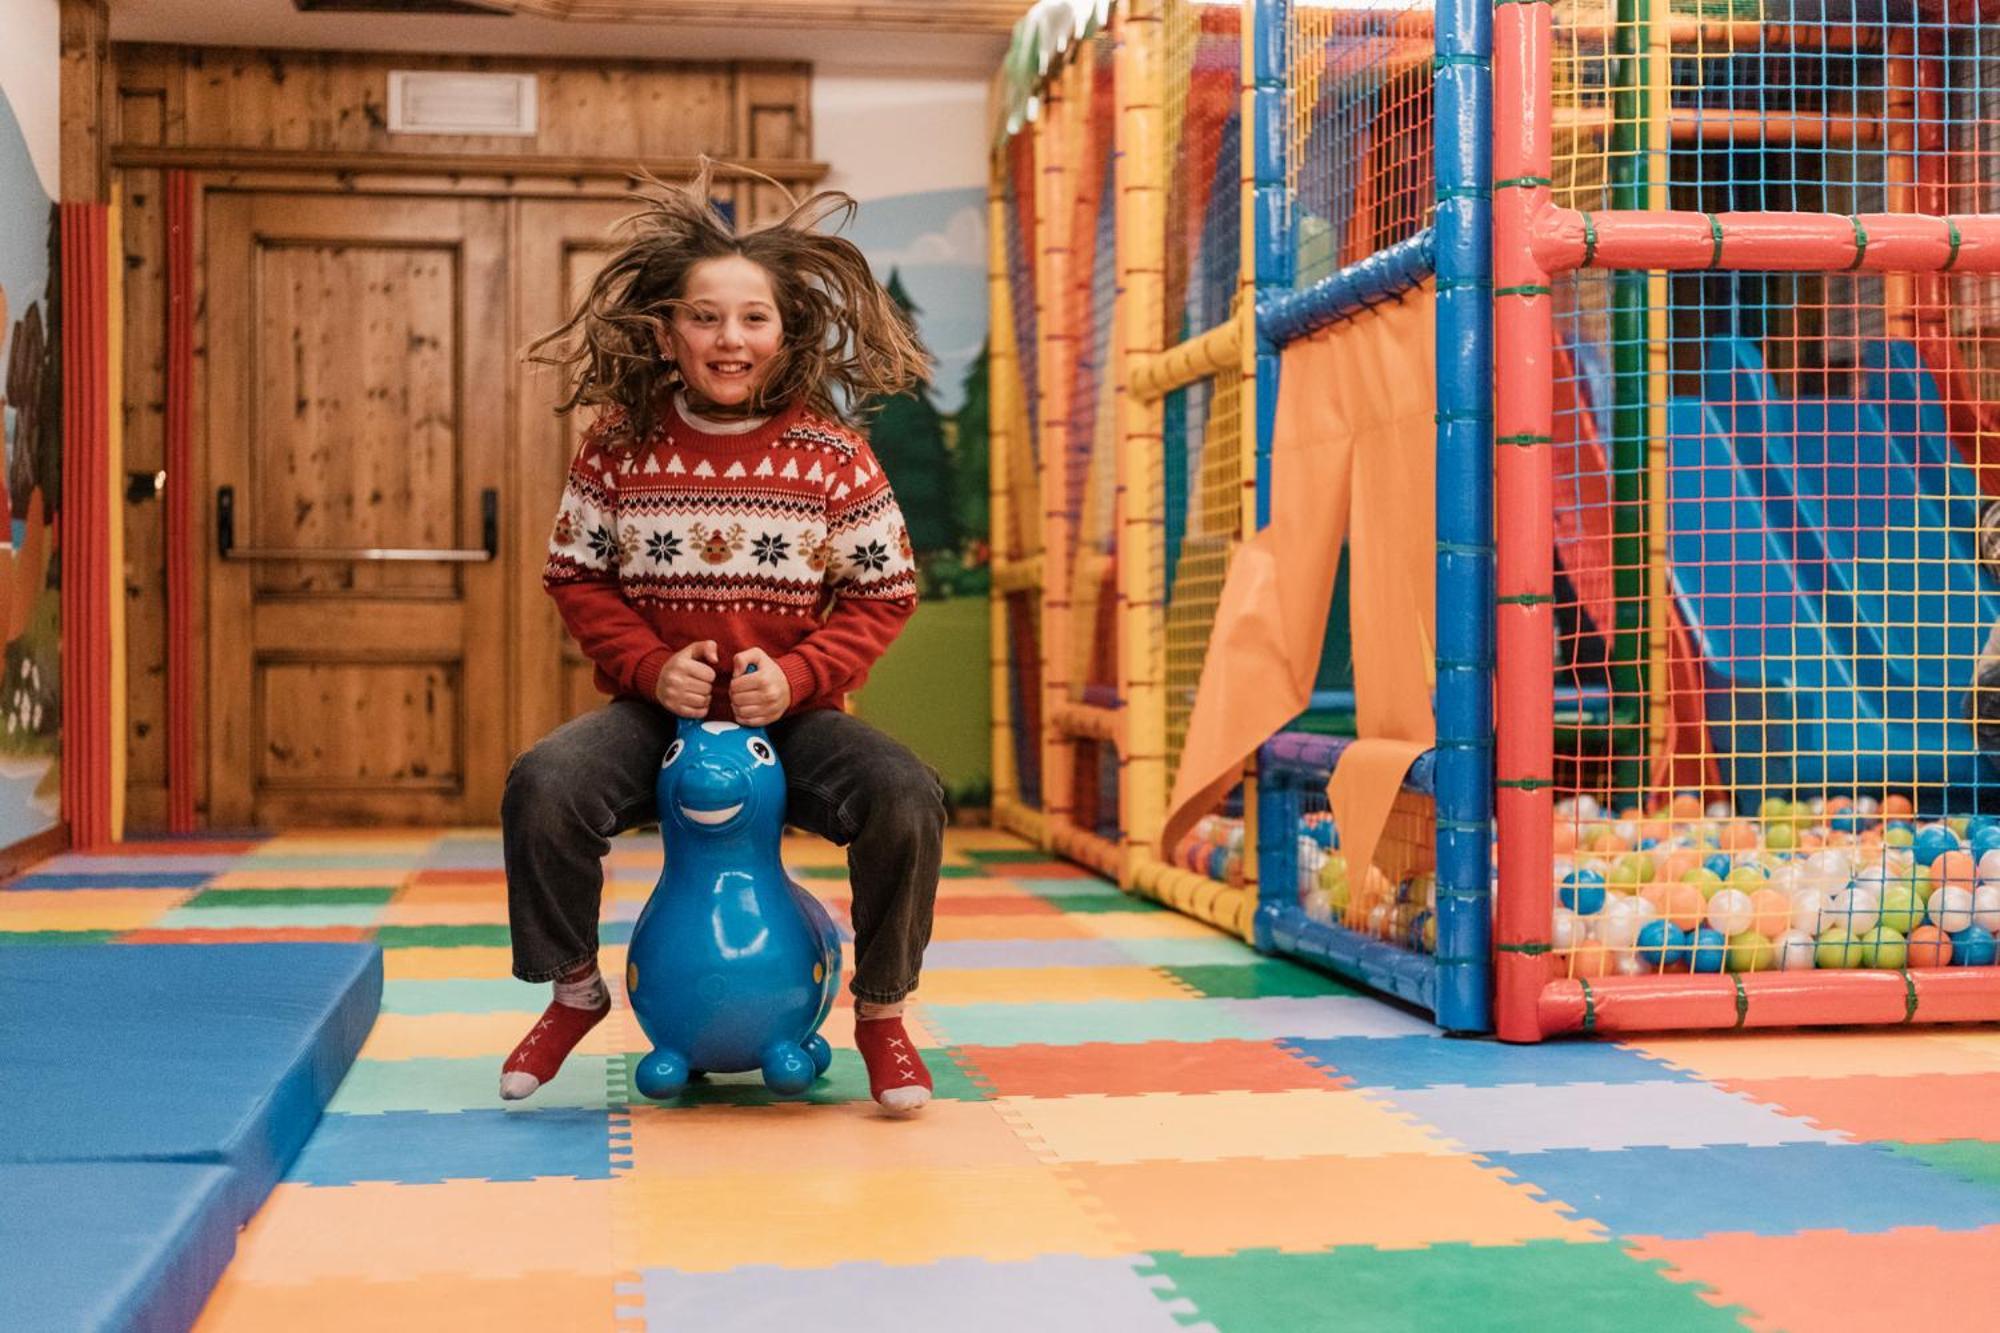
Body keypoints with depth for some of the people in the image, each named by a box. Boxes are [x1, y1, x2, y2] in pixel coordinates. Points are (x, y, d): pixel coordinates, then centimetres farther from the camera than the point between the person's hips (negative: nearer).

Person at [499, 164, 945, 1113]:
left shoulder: (831, 452, -4)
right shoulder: (620, 445, -2)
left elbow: (885, 593, 0)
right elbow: (575, 575, 4)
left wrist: (797, 676, -15)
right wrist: (649, 666, -12)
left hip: (790, 713, -1)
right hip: (656, 708, 1)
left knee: (906, 798, -29)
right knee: (541, 788, -28)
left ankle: (881, 1012, -3)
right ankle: (574, 993, 0)